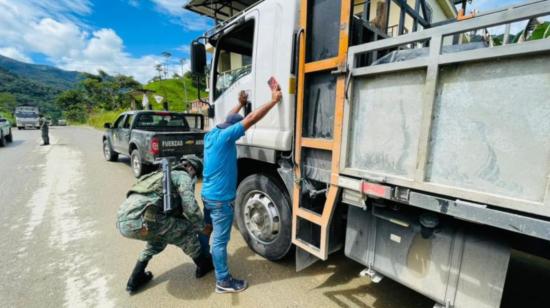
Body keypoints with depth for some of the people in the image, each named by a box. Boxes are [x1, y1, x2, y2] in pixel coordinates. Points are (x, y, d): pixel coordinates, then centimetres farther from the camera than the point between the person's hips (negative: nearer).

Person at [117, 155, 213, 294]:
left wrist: (197, 224, 33)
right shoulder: (183, 177, 6)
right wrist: (202, 227, 8)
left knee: (160, 236, 34)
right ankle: (205, 264, 27)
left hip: (123, 220, 9)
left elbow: (176, 211, 35)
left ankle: (135, 280, 37)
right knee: (186, 230, 8)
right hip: (138, 220, -9)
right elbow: (190, 208, -8)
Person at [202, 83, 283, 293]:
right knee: (220, 240, 3)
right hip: (221, 199, -9)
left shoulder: (211, 134, 5)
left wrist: (240, 104, 32)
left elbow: (229, 119, 23)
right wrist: (274, 100, -17)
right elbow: (252, 119, -23)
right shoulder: (225, 136, -20)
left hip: (208, 195, 9)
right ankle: (223, 281, 19)